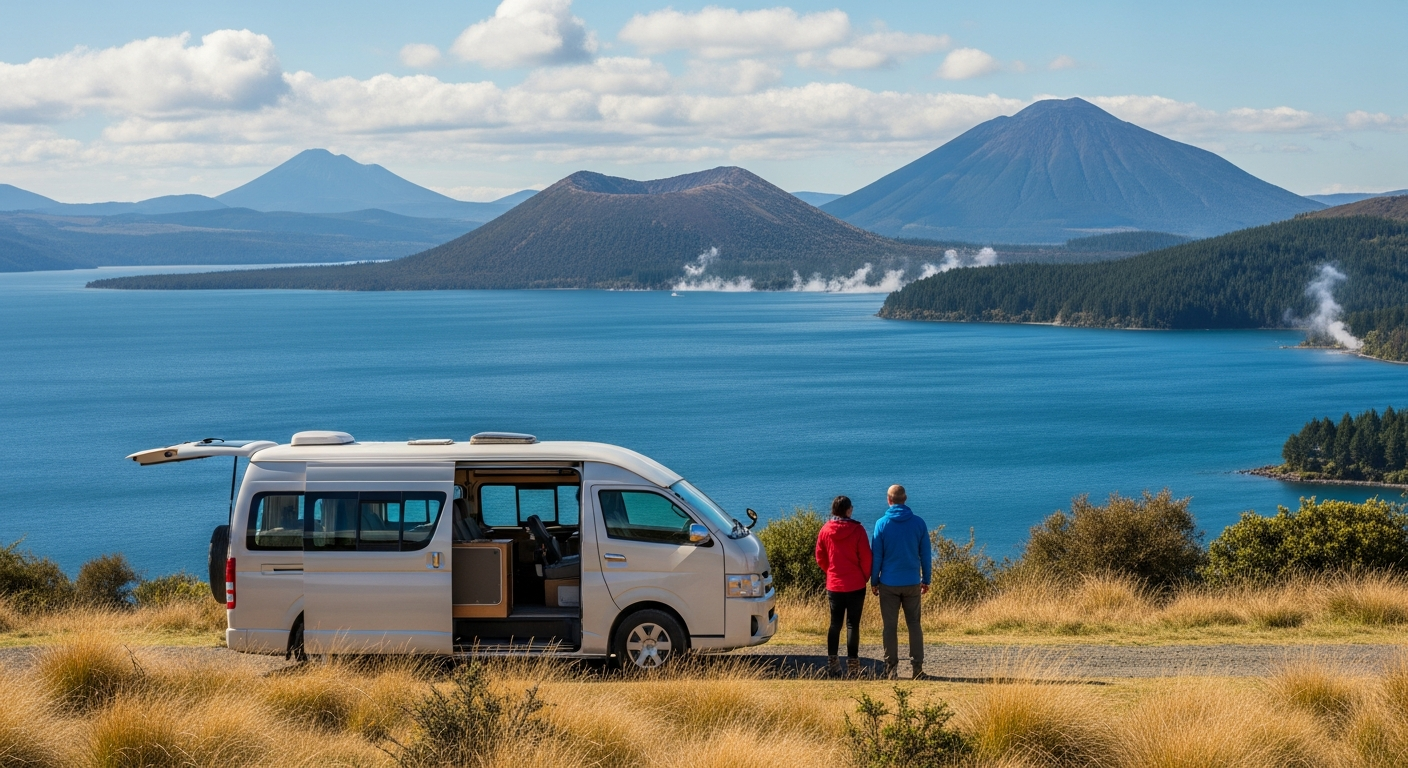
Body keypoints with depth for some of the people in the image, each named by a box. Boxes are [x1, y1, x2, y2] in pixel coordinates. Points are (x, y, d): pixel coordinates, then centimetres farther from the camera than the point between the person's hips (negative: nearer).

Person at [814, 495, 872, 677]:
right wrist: (865, 577, 6)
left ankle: (832, 662, 11)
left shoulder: (825, 530, -2)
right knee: (853, 624, 1)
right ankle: (852, 664, 1)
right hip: (855, 585, -3)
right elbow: (866, 557, -10)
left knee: (835, 624, 11)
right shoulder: (857, 530, -11)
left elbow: (820, 557, 5)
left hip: (834, 585, 3)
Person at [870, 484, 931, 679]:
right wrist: (926, 580, 13)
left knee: (890, 626, 5)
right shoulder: (918, 523, -2)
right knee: (914, 624, 10)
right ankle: (917, 668, 7)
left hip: (889, 583, -2)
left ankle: (891, 669, 4)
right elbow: (925, 555, 3)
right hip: (912, 582, 2)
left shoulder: (882, 524, -7)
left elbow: (876, 555, -4)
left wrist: (874, 581, 5)